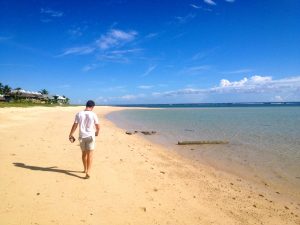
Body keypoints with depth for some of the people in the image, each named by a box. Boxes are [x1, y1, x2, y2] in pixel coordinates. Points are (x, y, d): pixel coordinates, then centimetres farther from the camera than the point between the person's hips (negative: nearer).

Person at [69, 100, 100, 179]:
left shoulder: (79, 114, -2)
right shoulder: (93, 115, -8)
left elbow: (74, 126, 0)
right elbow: (98, 127, -2)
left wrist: (71, 135, 11)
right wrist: (97, 132, 19)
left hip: (82, 137, 3)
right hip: (90, 136, -3)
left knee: (84, 153, 19)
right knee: (90, 155, -1)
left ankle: (85, 169, 35)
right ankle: (88, 172, -10)